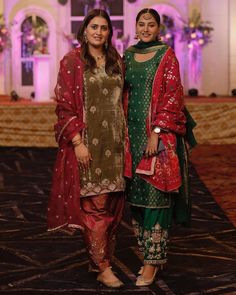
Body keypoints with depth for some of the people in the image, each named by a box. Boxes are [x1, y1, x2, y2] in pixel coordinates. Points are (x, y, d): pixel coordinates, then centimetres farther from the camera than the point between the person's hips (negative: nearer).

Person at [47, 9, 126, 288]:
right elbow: (64, 105, -8)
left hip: (113, 141, 6)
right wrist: (77, 142, -15)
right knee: (95, 203, -5)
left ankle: (99, 256, 21)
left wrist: (124, 137, 10)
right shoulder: (72, 61, -4)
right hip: (87, 141, -5)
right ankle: (103, 268, 1)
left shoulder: (116, 62, 11)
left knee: (112, 203, 8)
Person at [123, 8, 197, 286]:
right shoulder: (128, 56, 12)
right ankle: (148, 253, 20)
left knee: (155, 192, -5)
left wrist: (157, 132, -17)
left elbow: (172, 96, -10)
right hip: (132, 130, 6)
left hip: (159, 132, -6)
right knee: (135, 192, 8)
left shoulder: (166, 55, -4)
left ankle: (153, 260, 2)